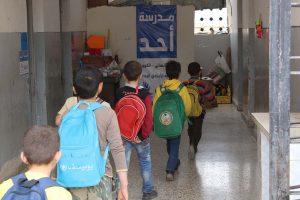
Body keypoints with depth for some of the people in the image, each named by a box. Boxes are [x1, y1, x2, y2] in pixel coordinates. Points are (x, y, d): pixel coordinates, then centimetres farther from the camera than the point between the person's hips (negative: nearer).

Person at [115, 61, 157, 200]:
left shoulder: (119, 93, -7)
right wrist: (143, 135, -12)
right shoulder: (145, 94, -14)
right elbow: (148, 118, -19)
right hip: (140, 136, -1)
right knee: (145, 163, 17)